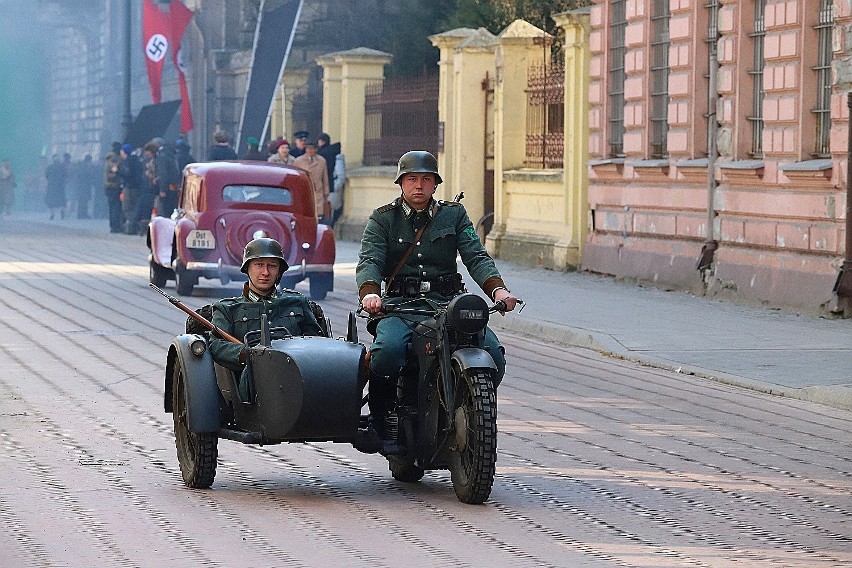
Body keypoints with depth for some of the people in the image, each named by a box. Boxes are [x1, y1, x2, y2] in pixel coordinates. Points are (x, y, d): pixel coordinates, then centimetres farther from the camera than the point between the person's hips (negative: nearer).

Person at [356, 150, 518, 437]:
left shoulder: (454, 214, 17)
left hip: (448, 302, 2)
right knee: (388, 350, -35)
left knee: (492, 353, -24)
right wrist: (369, 293, -26)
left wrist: (498, 289, -16)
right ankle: (380, 421, -11)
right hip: (398, 305, -2)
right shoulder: (383, 219, 12)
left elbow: (476, 257, 5)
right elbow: (369, 261, -3)